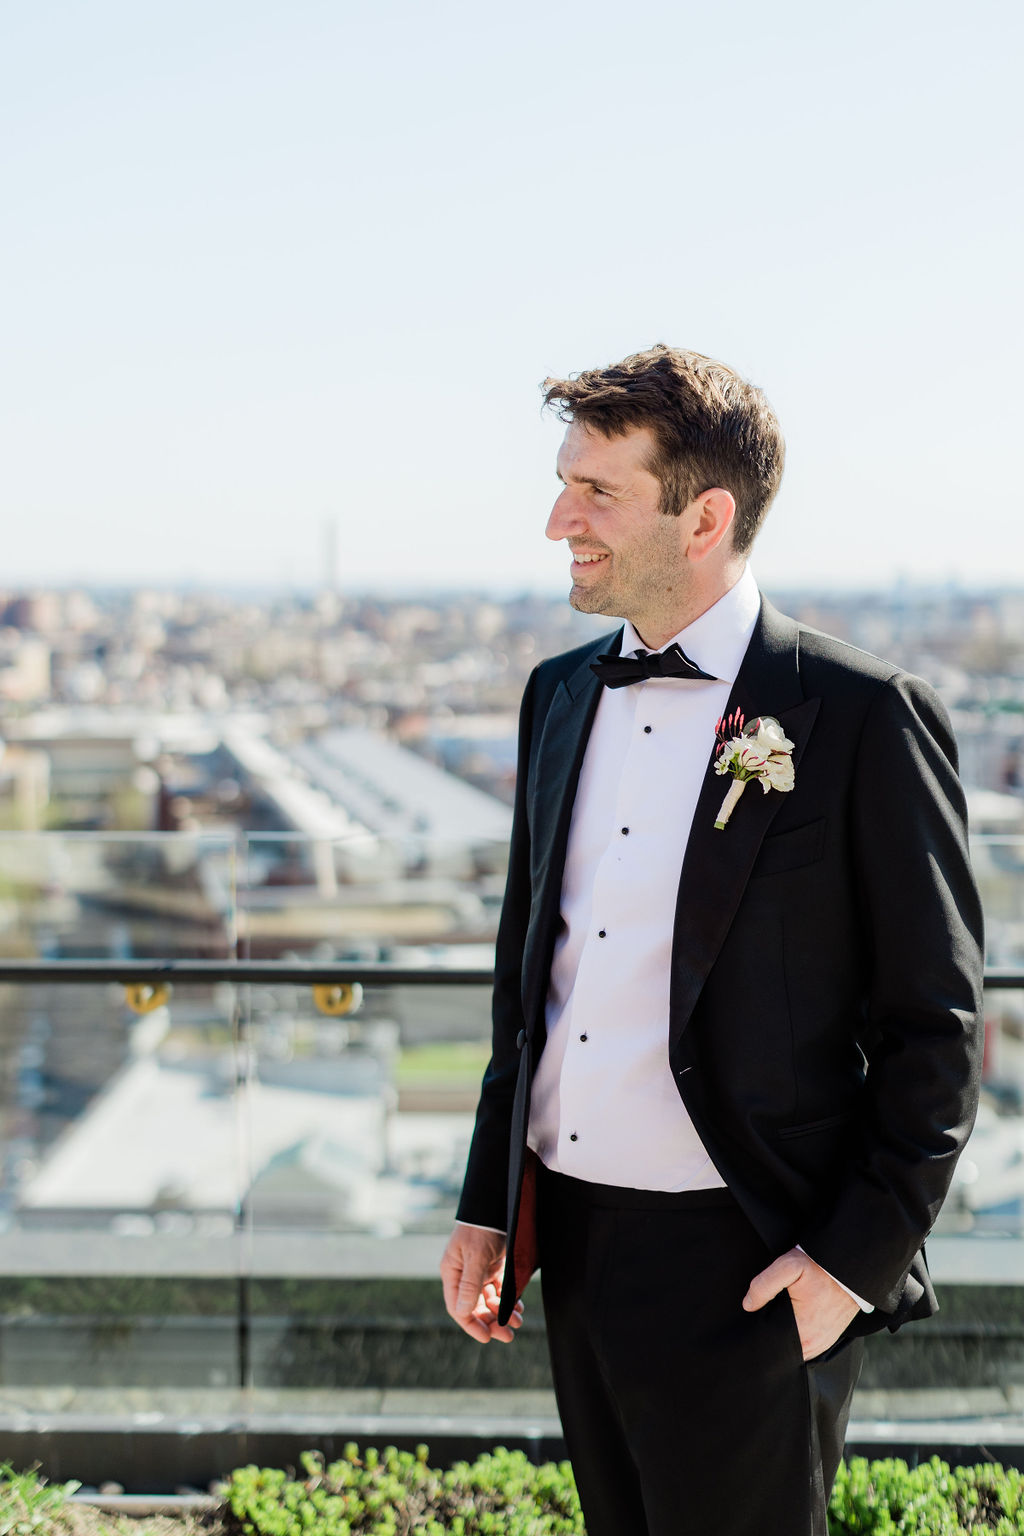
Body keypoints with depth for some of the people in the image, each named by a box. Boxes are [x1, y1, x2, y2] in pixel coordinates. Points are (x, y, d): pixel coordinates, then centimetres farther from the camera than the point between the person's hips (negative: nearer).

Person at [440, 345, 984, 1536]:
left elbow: (934, 1026, -8)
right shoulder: (560, 694, 8)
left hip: (742, 1270, -6)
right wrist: (488, 1203, 13)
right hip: (572, 1245, 6)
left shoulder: (863, 719, -11)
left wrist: (855, 1258, -12)